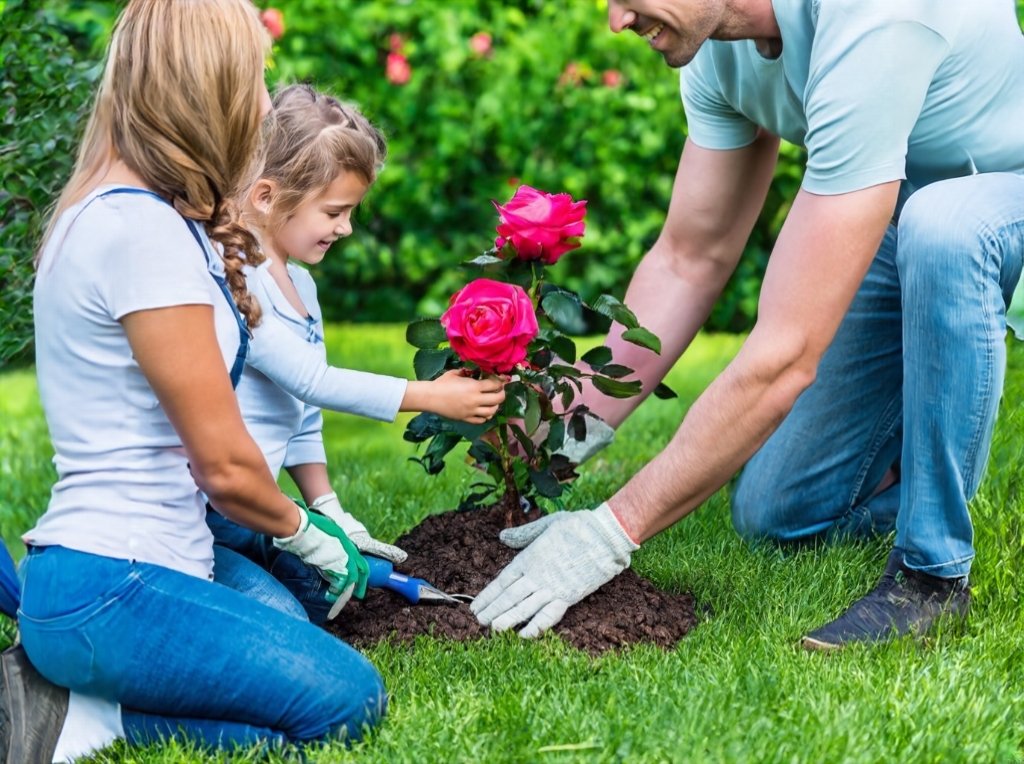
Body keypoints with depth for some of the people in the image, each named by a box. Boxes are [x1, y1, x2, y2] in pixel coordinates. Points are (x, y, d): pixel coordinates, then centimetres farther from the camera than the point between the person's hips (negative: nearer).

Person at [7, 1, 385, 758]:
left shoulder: (124, 213, 14)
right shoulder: (143, 229, -18)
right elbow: (224, 462, -14)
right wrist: (304, 533, 5)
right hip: (112, 591, -10)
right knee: (346, 701, -10)